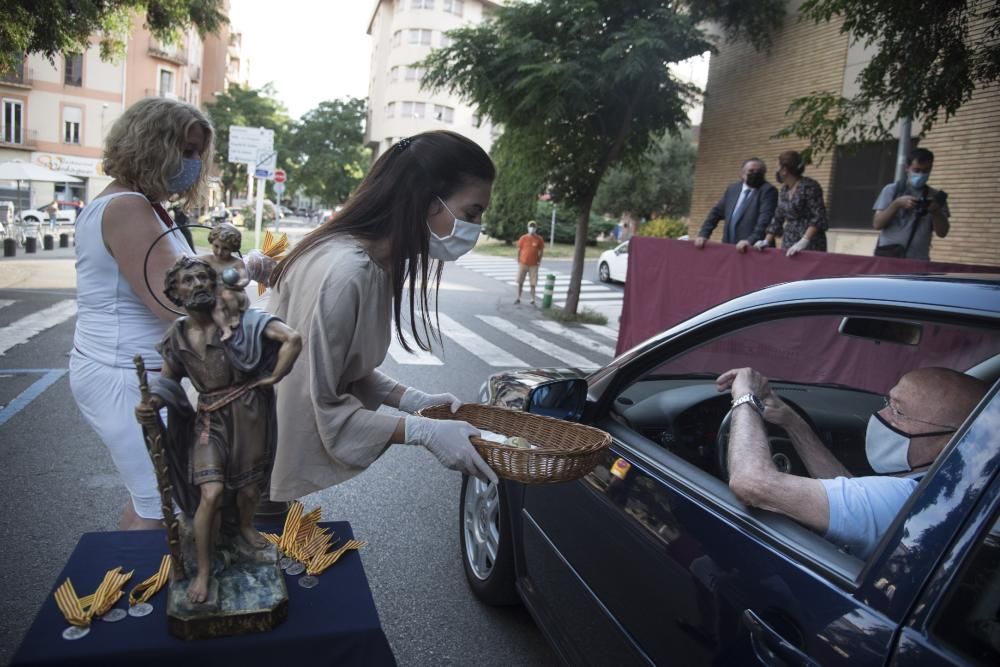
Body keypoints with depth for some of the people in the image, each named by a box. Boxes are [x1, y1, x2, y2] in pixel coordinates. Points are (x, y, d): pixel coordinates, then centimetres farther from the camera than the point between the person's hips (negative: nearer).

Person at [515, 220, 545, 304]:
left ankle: (532, 300, 8)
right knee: (520, 282, 4)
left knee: (533, 283, 1)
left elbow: (541, 251, 6)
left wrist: (539, 261, -1)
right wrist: (518, 261, 1)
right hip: (523, 263, 1)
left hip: (533, 265, -1)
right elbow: (519, 249, 4)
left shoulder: (539, 239, -1)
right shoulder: (523, 238, -1)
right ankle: (518, 298, 13)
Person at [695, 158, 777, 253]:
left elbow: (765, 219, -18)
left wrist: (751, 240, -31)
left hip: (753, 249, -5)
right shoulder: (732, 189, 15)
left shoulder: (768, 190, -4)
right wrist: (703, 235, 3)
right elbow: (716, 212, 16)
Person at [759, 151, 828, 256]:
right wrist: (766, 241, 4)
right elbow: (777, 219, 16)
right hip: (788, 246, 7)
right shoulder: (784, 190, 12)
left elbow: (819, 217, -17)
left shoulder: (809, 186, -10)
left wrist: (803, 242, -28)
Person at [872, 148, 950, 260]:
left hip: (918, 259, 1)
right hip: (888, 256, -1)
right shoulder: (892, 190, 7)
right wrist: (897, 204, -14)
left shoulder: (935, 197, 11)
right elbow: (877, 224, -2)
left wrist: (935, 211, -12)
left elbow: (942, 232, 5)